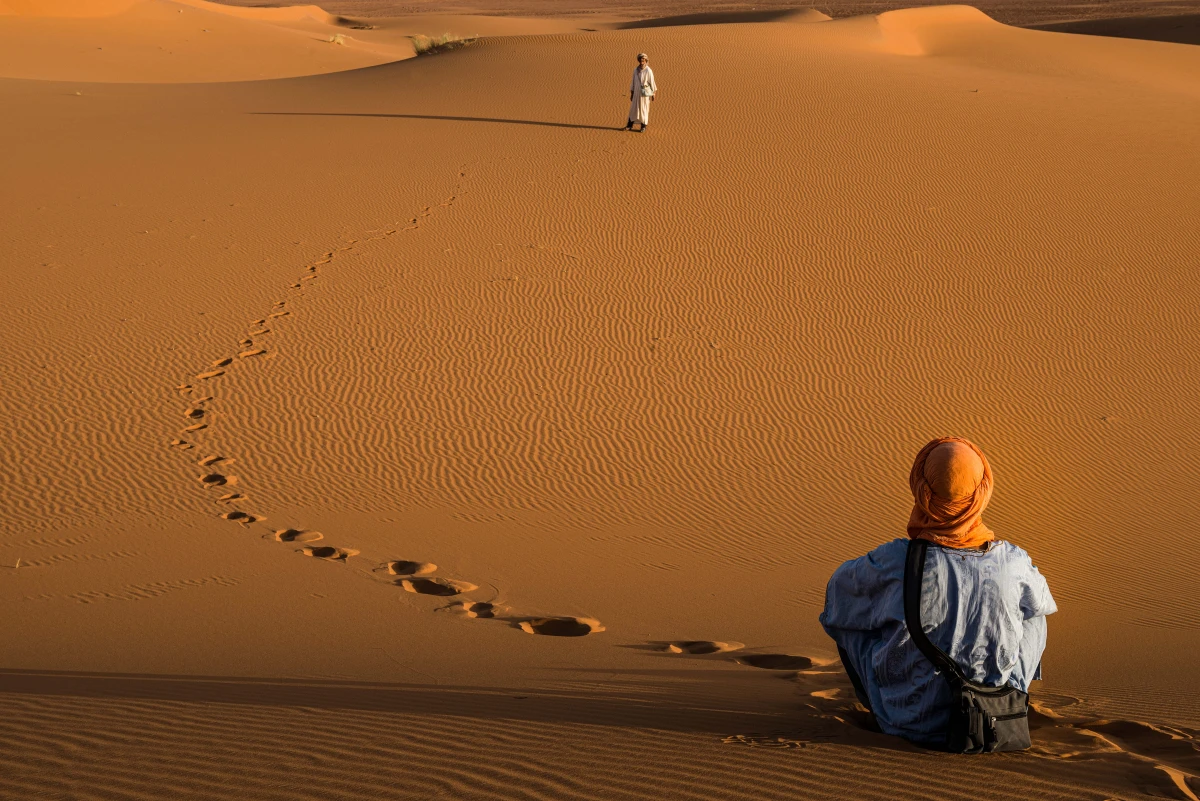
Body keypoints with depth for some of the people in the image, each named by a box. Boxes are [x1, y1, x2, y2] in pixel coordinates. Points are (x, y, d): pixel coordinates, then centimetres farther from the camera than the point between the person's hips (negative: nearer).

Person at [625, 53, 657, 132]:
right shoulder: (636, 70, 4)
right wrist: (631, 93, 11)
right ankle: (630, 125, 14)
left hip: (645, 93, -5)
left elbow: (652, 82, -8)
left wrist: (653, 94, -5)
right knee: (633, 108, 6)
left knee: (644, 109, 3)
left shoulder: (648, 71, -12)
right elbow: (633, 82, 10)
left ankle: (643, 127, 14)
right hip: (636, 92, 5)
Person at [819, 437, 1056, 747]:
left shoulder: (895, 562, -22)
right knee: (1033, 616, 24)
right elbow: (1041, 601, 10)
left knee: (847, 611, 20)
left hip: (912, 722, -1)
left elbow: (841, 583, 2)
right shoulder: (1013, 561, -16)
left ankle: (877, 704, 47)